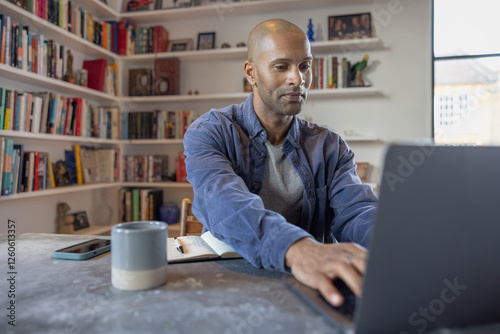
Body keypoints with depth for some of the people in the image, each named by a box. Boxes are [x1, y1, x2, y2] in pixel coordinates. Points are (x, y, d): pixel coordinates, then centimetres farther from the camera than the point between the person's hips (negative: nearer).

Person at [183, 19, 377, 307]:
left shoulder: (330, 147, 7)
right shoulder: (209, 133, -6)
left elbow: (356, 211, -8)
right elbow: (222, 203, -24)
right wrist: (297, 248, -42)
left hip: (309, 290, 2)